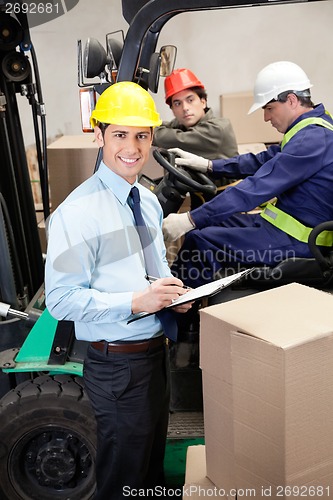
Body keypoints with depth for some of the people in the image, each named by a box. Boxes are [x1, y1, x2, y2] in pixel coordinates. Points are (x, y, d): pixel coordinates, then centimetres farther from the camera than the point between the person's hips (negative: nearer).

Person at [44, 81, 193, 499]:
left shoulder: (149, 201, 5)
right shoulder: (77, 213, -20)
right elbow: (61, 299, -21)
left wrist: (172, 291, -4)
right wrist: (135, 302, -28)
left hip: (156, 351, 8)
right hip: (117, 364, -7)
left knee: (153, 460, 27)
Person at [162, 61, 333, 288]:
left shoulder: (312, 139, -23)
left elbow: (256, 189, -28)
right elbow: (264, 160, 16)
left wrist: (190, 220, -27)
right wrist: (207, 165, 12)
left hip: (297, 242, -11)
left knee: (201, 240, -16)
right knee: (211, 223, 12)